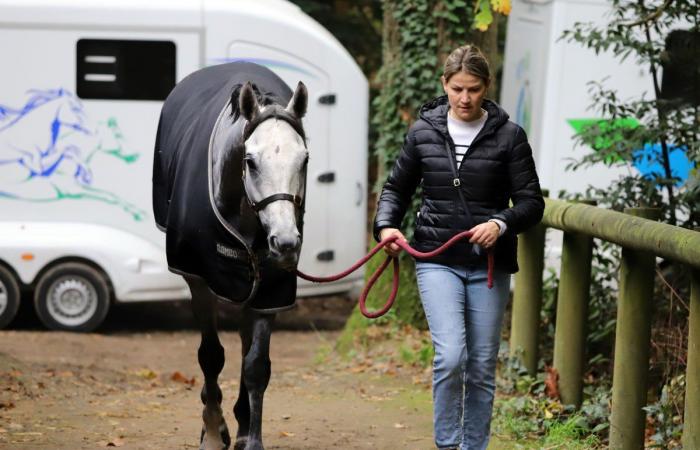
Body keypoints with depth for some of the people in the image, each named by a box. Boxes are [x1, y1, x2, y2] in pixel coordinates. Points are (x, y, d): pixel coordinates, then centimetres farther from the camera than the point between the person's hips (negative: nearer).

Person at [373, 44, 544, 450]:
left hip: (489, 263, 0)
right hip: (438, 260, 0)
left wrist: (502, 224, -21)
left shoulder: (508, 136, -2)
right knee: (450, 356, -17)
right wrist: (387, 225, -3)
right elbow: (398, 188, 15)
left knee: (482, 366, 7)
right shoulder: (424, 132, 3)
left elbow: (532, 203, -2)